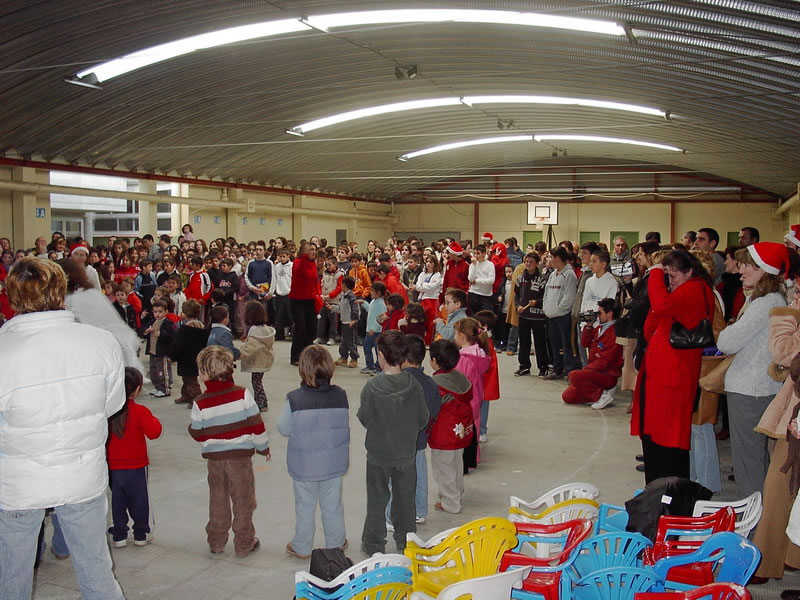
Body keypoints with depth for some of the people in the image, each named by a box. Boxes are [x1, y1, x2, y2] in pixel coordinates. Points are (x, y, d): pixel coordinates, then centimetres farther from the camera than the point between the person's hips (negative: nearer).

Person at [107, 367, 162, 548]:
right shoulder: (140, 411, -19)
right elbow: (153, 432, -24)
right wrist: (155, 421, -6)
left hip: (113, 466, 3)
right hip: (136, 465, -3)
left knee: (117, 500, 15)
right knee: (139, 499, 12)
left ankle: (119, 535, 21)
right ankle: (141, 534, 21)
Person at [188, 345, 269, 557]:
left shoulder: (200, 403, -10)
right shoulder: (242, 394, -12)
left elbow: (197, 433, -2)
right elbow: (256, 424, -9)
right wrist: (263, 447, 4)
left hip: (214, 458, 2)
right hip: (240, 456, -2)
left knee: (217, 500, 17)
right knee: (243, 501, 10)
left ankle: (216, 542, 28)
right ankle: (244, 544, 17)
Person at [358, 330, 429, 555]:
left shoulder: (372, 387, -21)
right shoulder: (414, 385, -12)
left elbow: (365, 419, -12)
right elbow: (423, 418, -3)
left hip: (378, 453, -2)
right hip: (406, 452, 2)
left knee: (377, 499, 13)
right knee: (405, 498, 17)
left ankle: (374, 544, 24)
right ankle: (405, 543, 30)